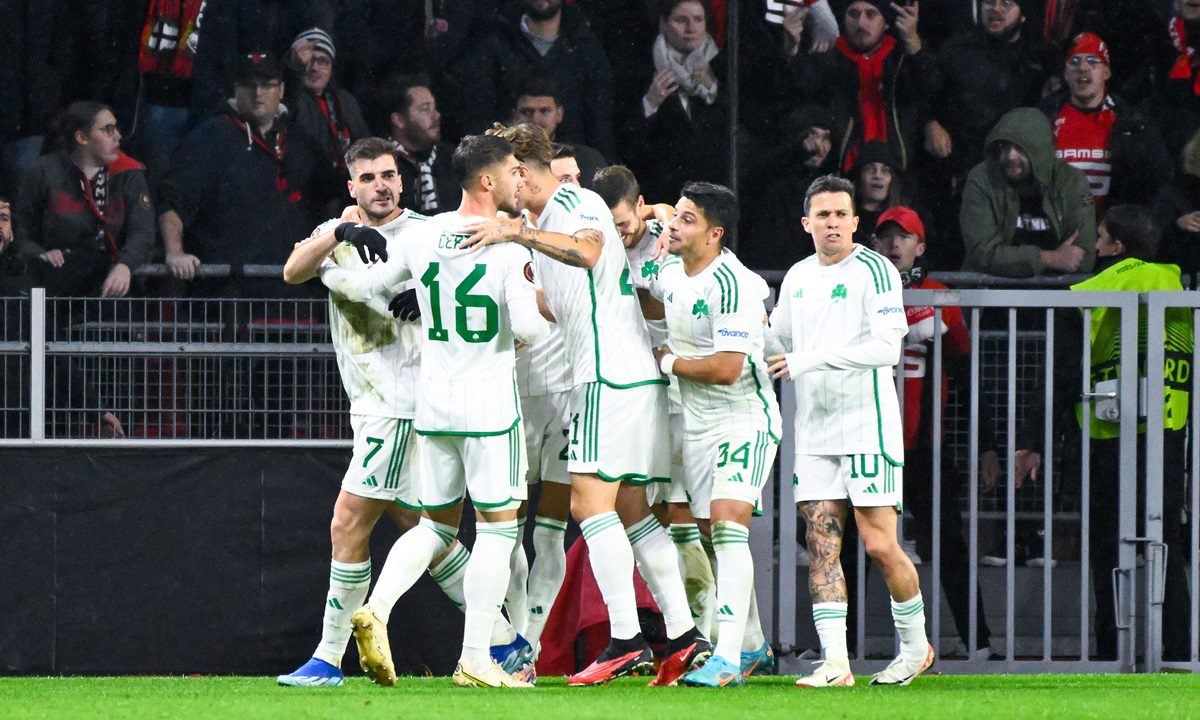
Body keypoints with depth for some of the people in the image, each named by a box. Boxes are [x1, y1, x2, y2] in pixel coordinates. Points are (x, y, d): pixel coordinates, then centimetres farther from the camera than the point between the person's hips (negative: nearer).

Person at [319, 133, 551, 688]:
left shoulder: (422, 237, 3)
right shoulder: (510, 247, -13)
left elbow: (362, 286, 12)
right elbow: (529, 329, -19)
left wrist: (325, 268, 32)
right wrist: (540, 317, 4)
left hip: (432, 404, 6)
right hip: (489, 405, -6)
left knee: (436, 525, 16)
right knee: (496, 527, 2)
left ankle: (376, 609, -6)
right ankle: (475, 660, -1)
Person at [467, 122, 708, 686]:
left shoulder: (581, 204, -9)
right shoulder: (541, 222, 21)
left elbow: (586, 252, -31)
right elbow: (554, 305, 28)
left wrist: (516, 233, -36)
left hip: (613, 374, -10)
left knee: (591, 502, -13)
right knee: (630, 512, 7)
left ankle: (626, 642, -16)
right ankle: (684, 637, 6)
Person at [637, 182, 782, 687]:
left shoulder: (732, 285, -22)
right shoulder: (671, 273, 5)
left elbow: (727, 368, -27)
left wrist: (669, 362, -13)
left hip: (744, 420, -9)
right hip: (697, 424, 9)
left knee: (727, 522, -22)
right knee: (713, 535, 12)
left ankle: (728, 658, -28)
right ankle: (752, 646, 27)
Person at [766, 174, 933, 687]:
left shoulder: (875, 271, -7)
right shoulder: (796, 278, 14)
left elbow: (886, 347, -17)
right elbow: (780, 348, 24)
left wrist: (811, 359, -21)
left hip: (868, 428, -6)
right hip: (814, 433, 6)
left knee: (879, 545, -6)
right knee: (821, 544, -4)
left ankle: (916, 645, 14)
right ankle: (834, 662, -7)